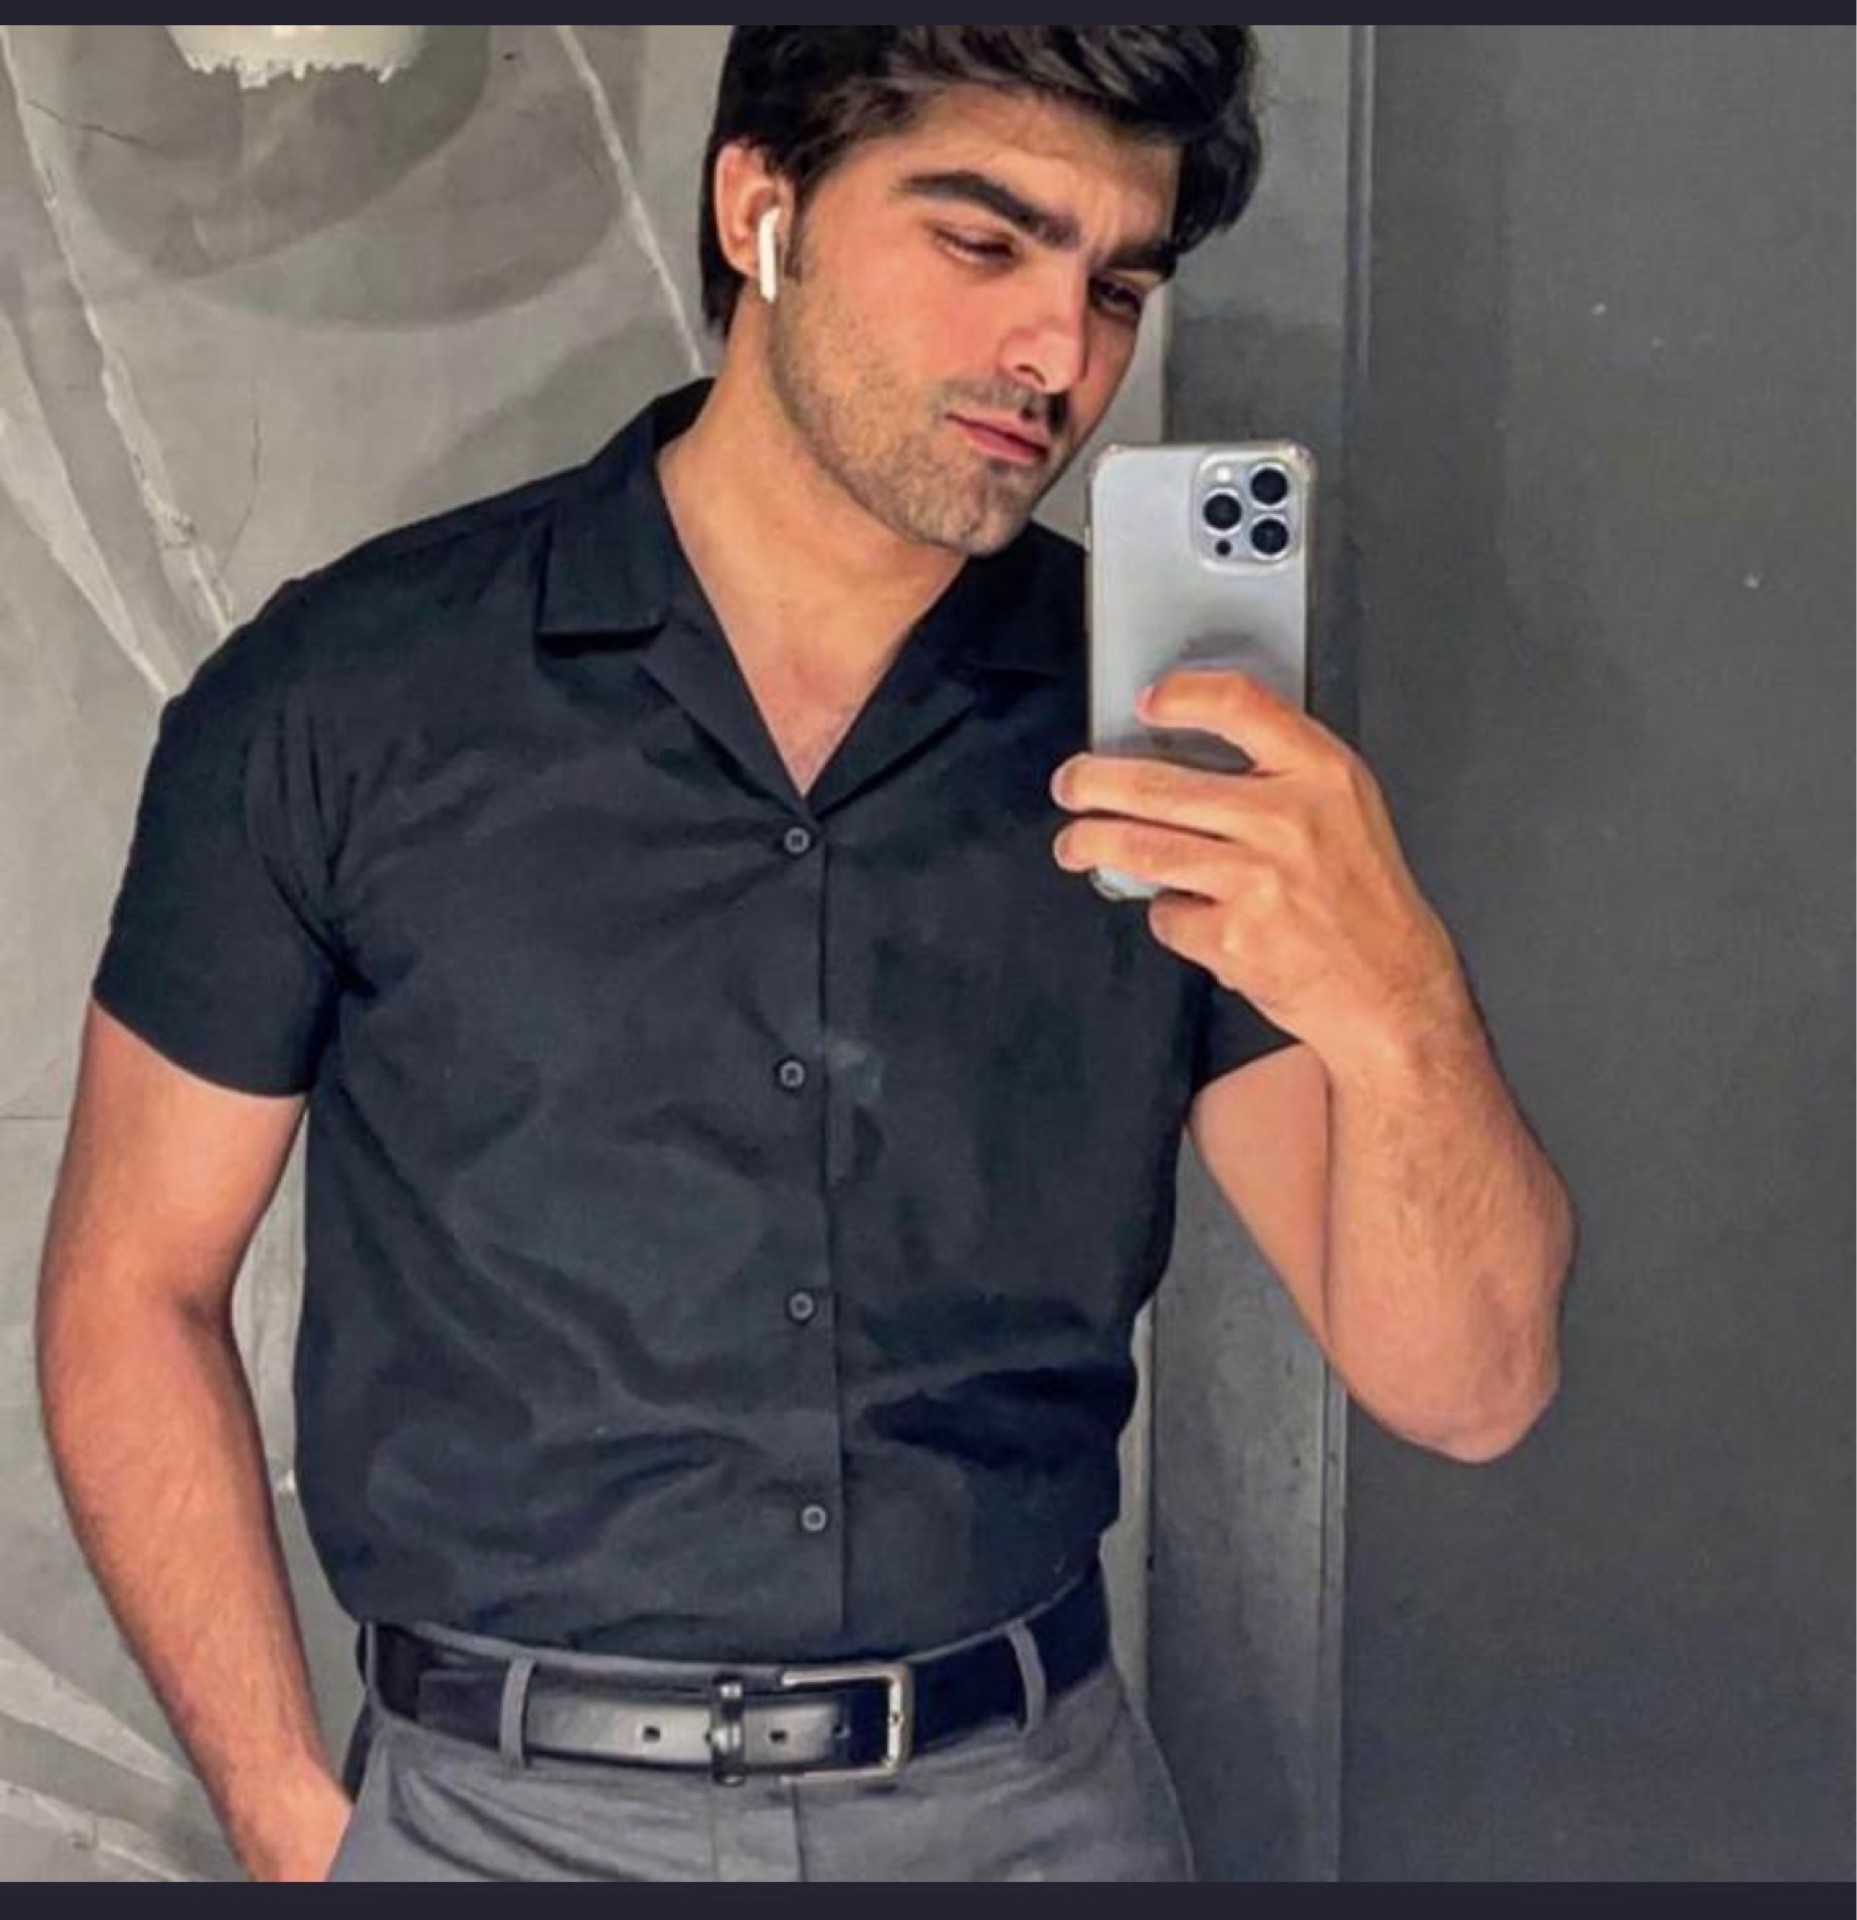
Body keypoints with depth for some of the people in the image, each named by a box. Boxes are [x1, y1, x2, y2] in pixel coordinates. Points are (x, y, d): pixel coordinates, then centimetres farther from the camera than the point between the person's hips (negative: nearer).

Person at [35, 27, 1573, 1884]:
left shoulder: (1172, 753, -5)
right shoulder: (344, 697, -10)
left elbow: (1465, 1387, -7)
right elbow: (131, 1285, -2)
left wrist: (1393, 1012, -26)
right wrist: (296, 1826, -7)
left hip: (1034, 1795, 2)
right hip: (497, 1810, -1)